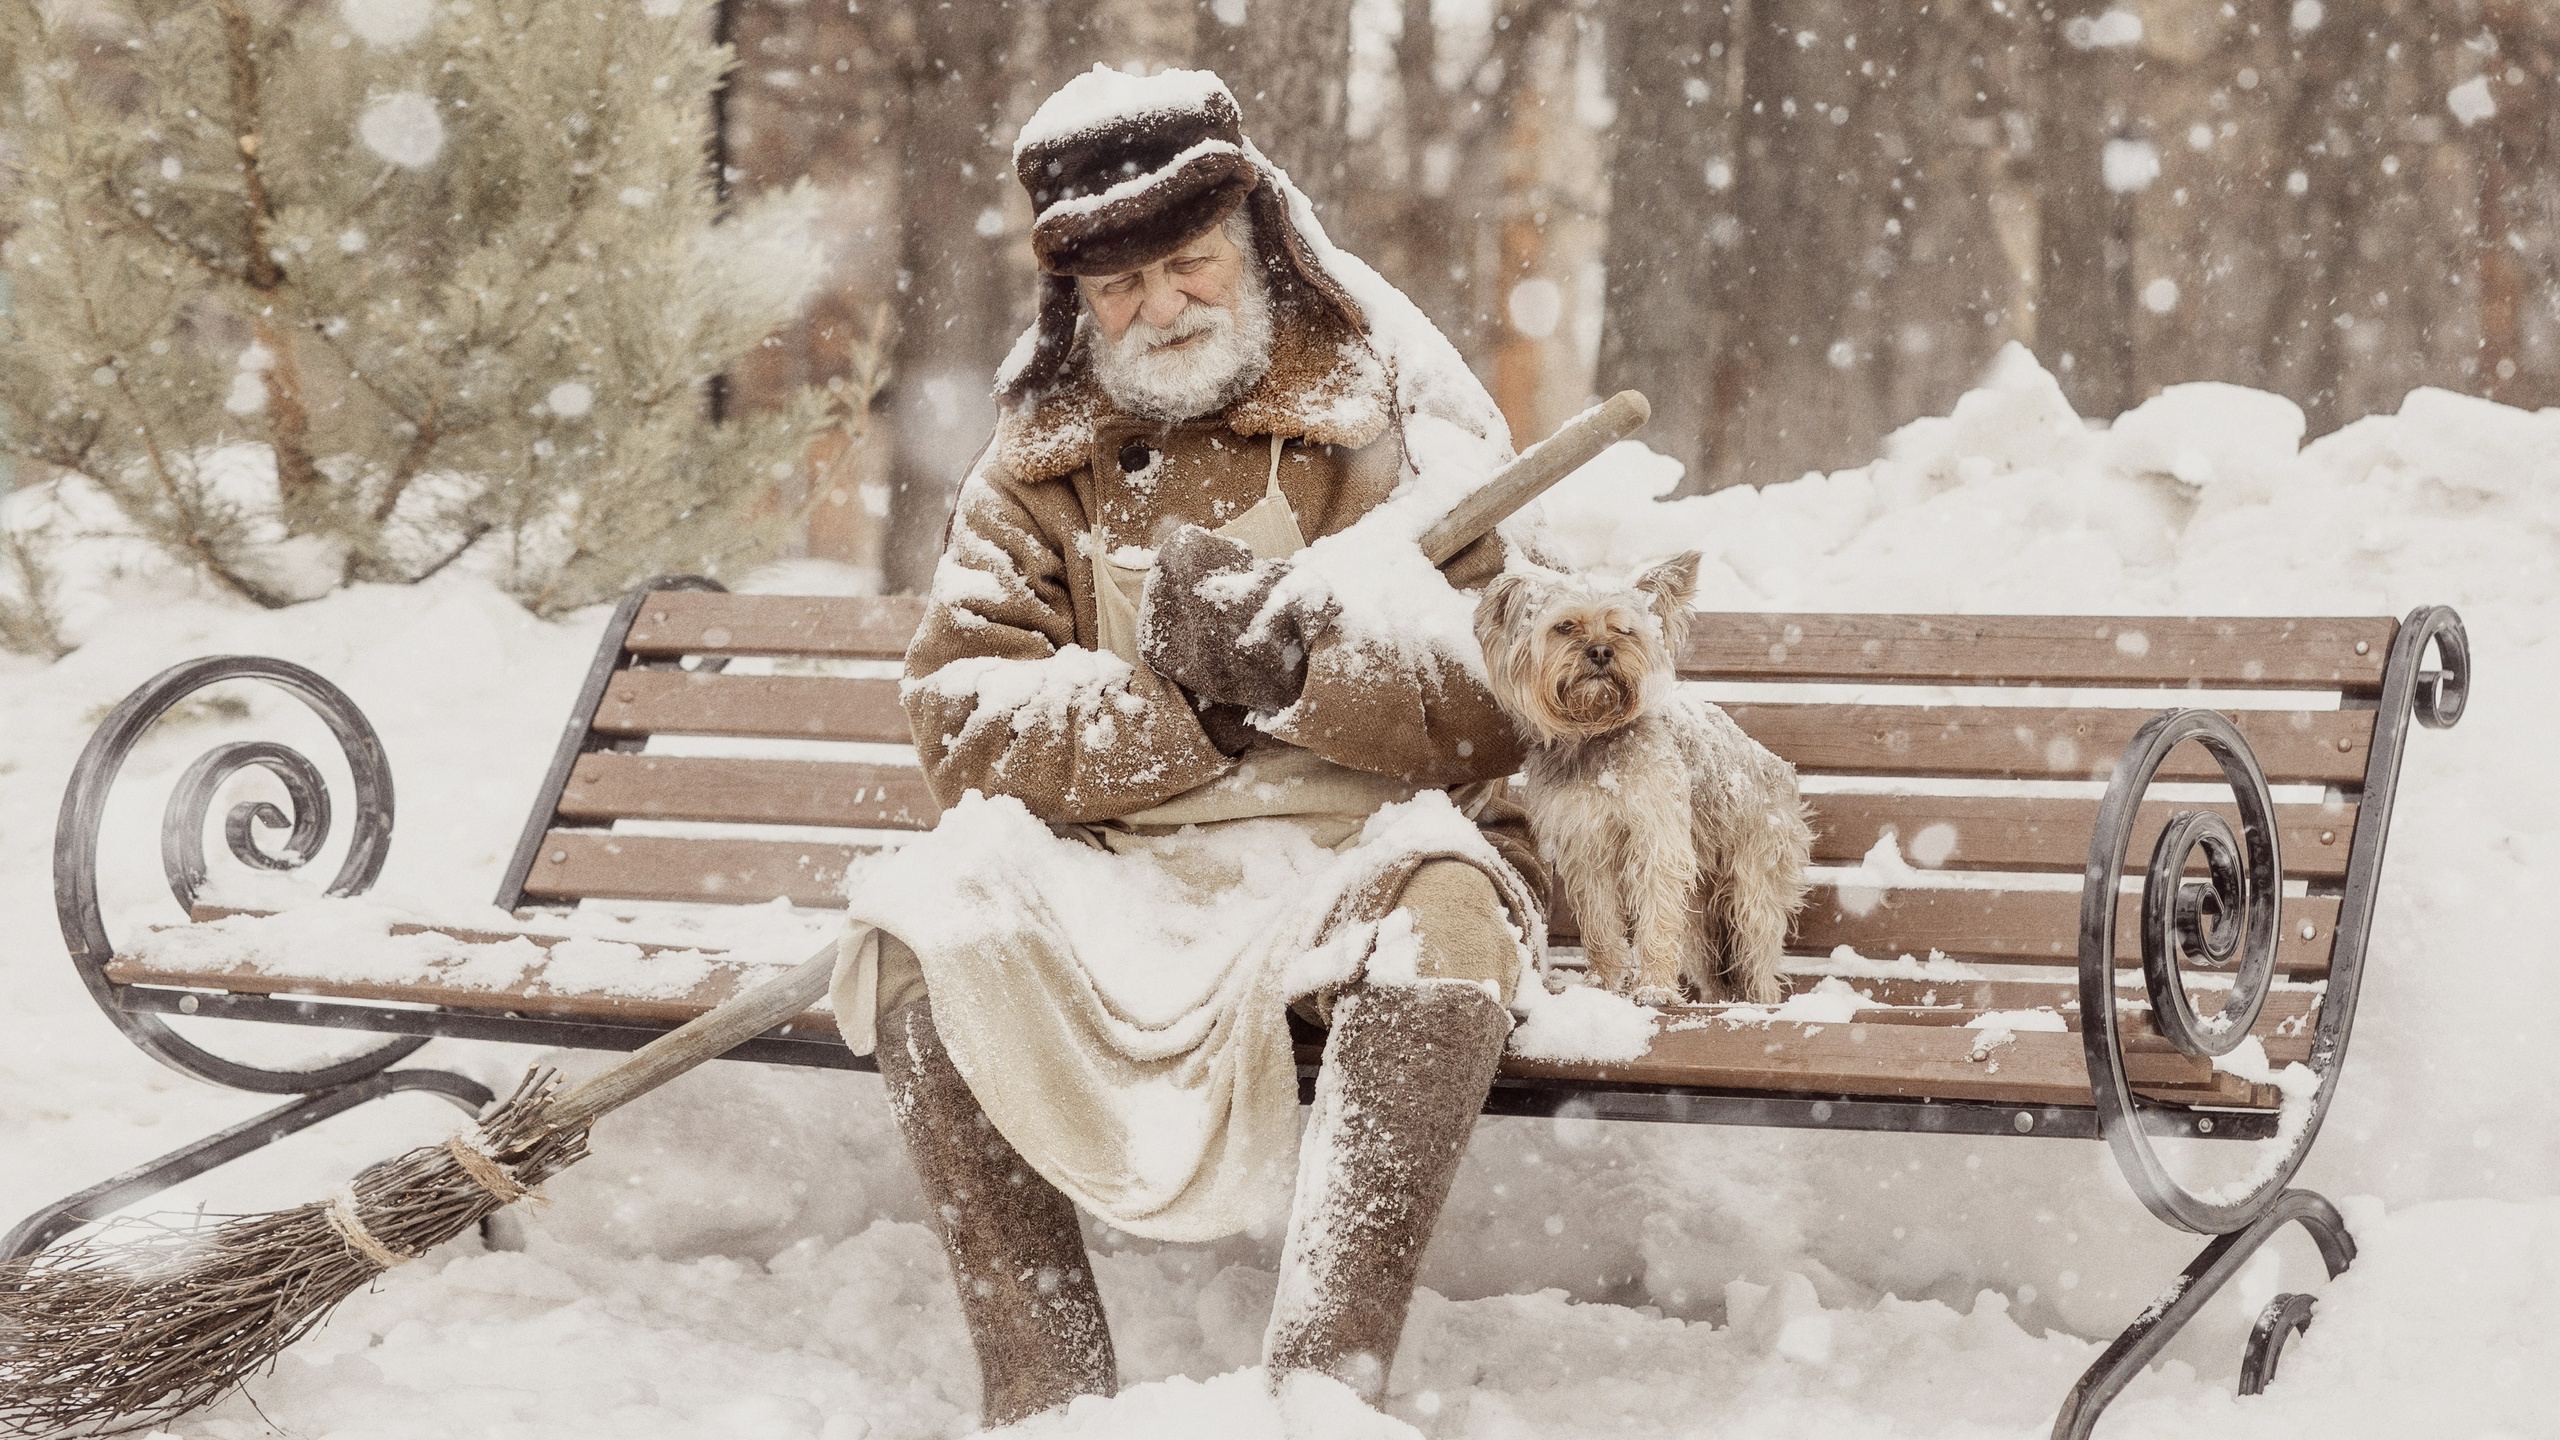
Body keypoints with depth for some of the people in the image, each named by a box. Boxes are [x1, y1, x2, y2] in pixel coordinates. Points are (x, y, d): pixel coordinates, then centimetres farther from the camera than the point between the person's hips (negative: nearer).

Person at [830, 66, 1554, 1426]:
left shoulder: (1396, 422, 6)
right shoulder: (1036, 467, 13)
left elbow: (1505, 702, -4)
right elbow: (962, 713, -1)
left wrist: (1308, 659, -22)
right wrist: (1168, 697, -17)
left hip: (1354, 853, -2)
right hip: (1118, 873, 2)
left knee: (1444, 894, -36)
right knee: (929, 915, -28)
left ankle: (1324, 1380, -37)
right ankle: (1045, 1392, -27)